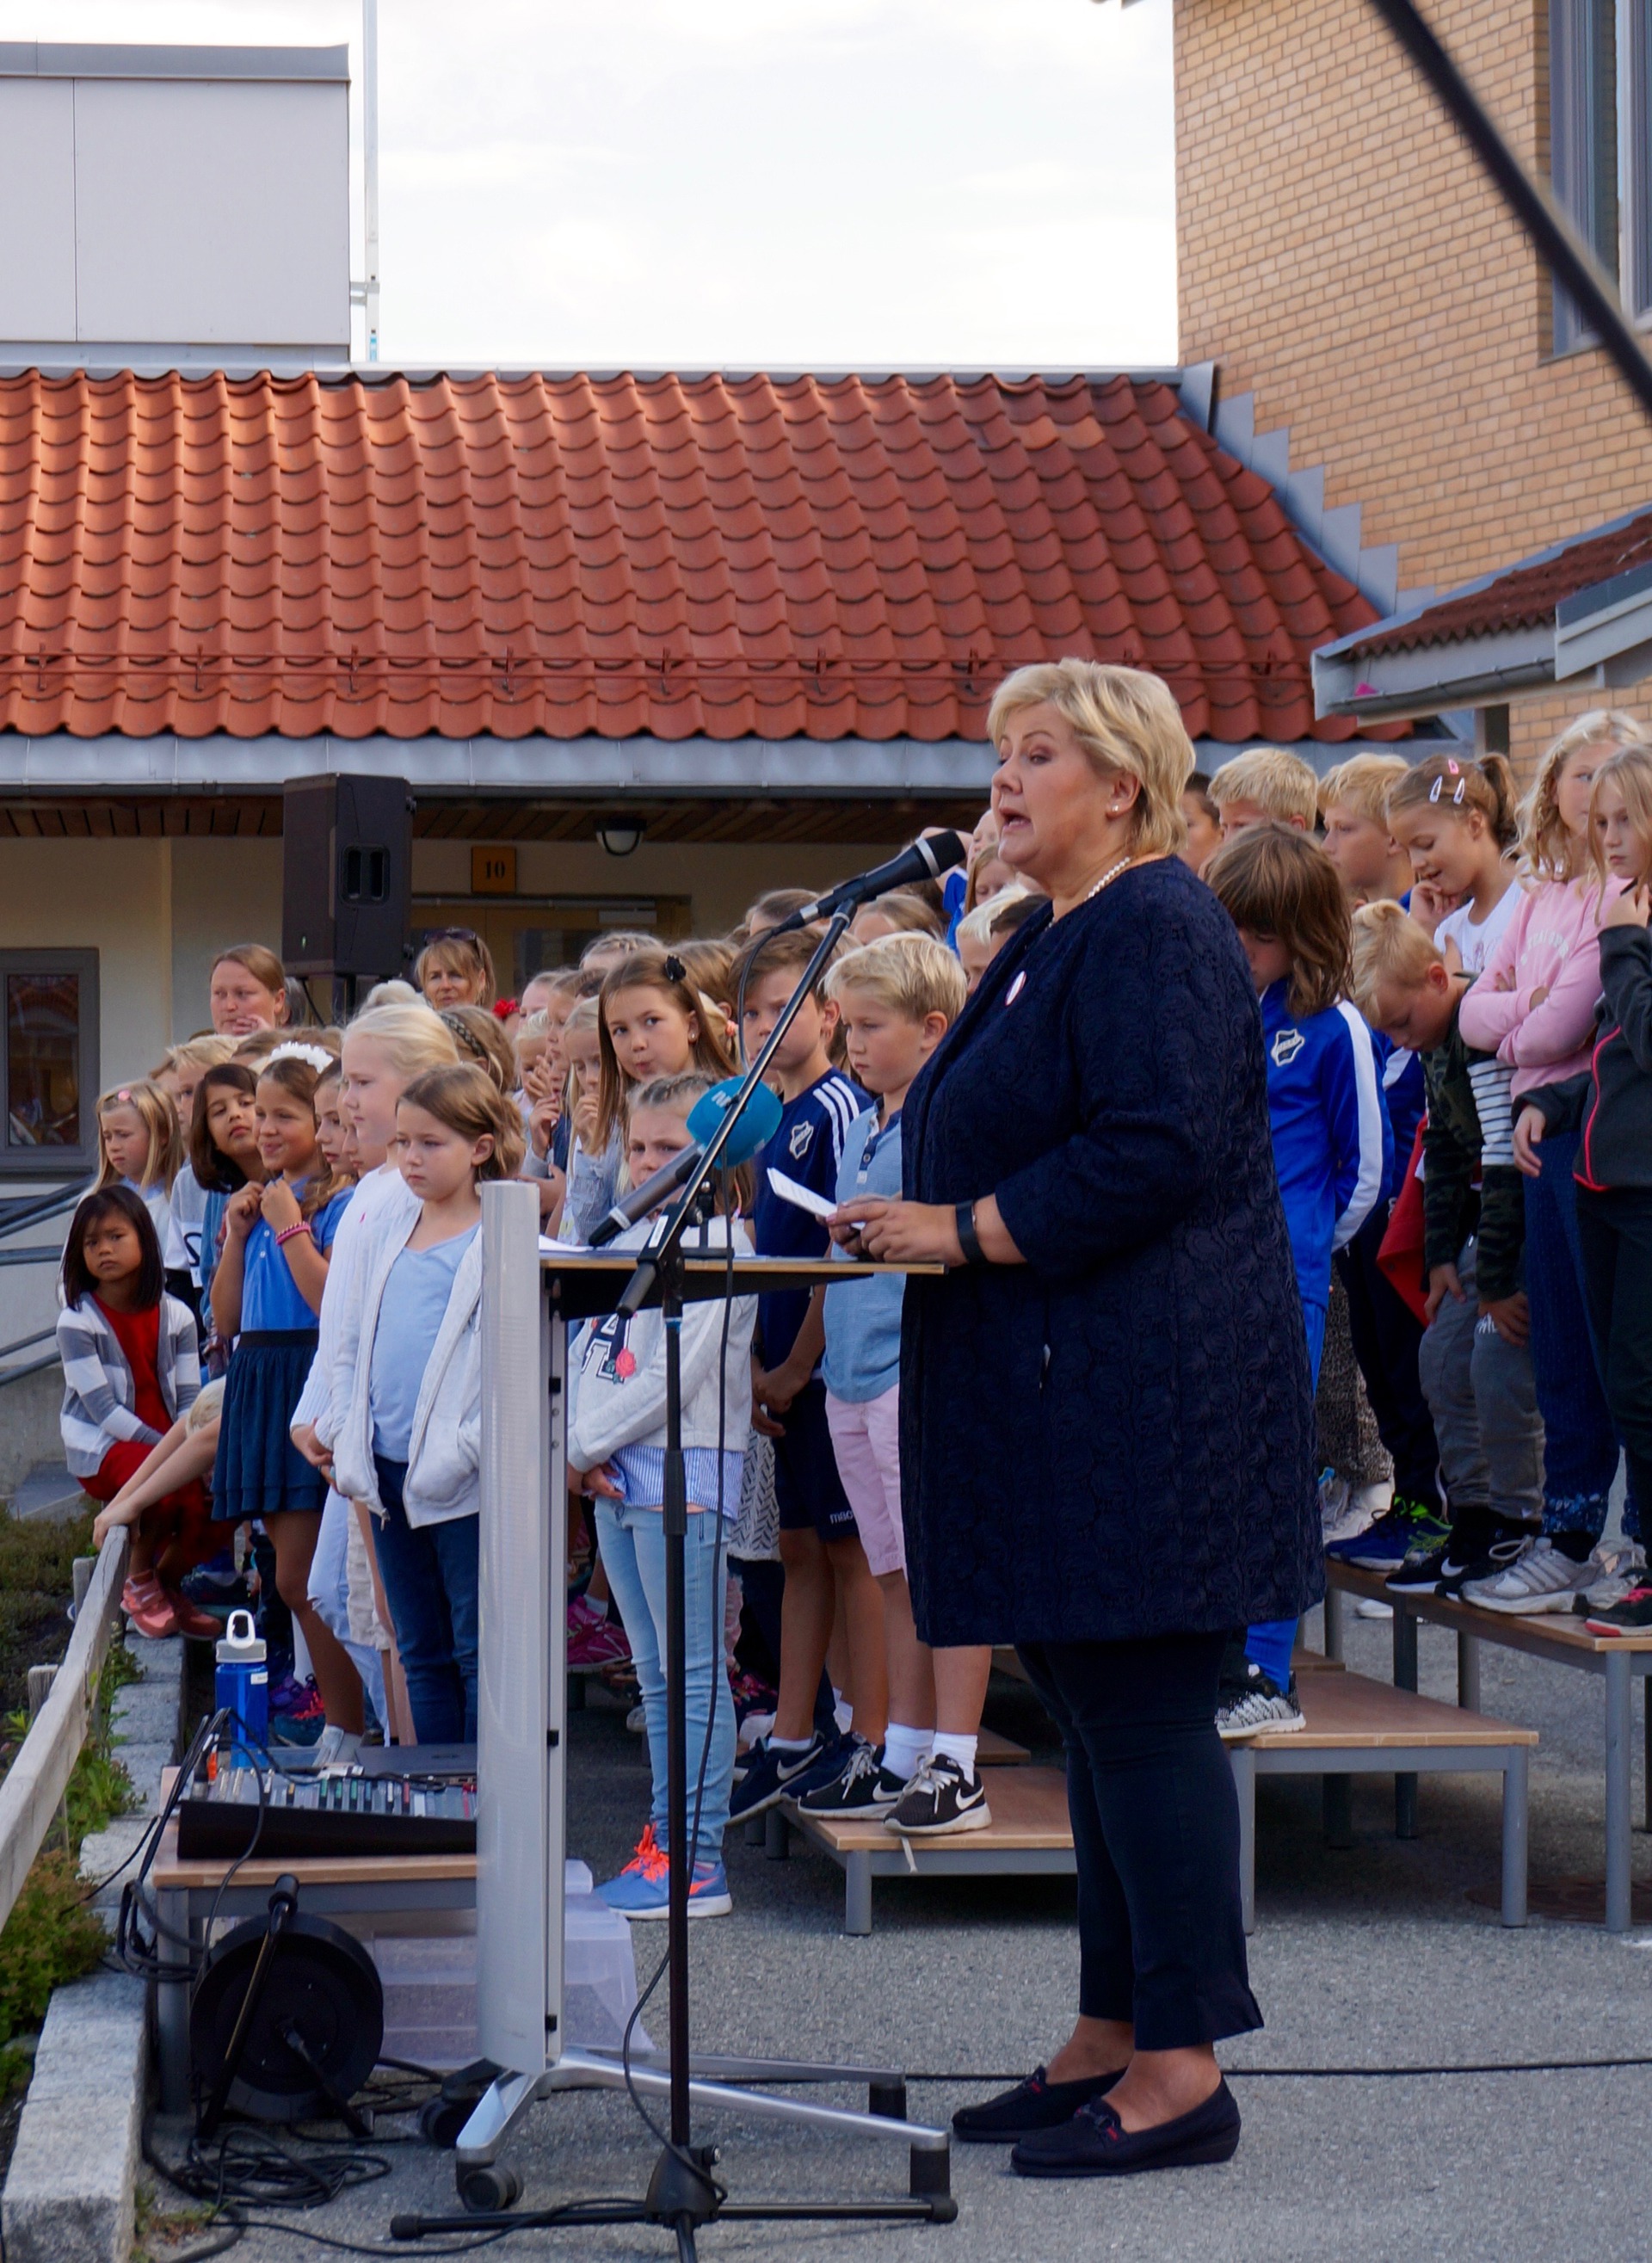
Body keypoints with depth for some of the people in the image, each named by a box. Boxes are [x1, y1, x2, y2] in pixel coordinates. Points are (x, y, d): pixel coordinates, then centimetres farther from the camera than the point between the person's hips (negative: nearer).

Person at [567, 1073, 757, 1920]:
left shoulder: (719, 1241, -9)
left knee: (693, 1671, -6)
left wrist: (580, 1445, -12)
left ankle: (699, 1859, -6)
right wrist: (580, 1450, -2)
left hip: (683, 1470, -8)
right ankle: (663, 1834, 18)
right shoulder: (627, 1241, 17)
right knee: (654, 1673, 12)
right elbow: (584, 1351, 15)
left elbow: (673, 1378, -16)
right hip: (616, 1475, 8)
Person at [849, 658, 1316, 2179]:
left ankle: (1183, 2069, -2)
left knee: (1142, 1709, -8)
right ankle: (1113, 2038, 20)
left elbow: (1155, 1149, -23)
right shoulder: (1060, 936, 18)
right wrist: (925, 1224, 9)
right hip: (1064, 1387, 10)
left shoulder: (1154, 929, -13)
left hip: (1143, 1394, -10)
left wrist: (969, 1232, -18)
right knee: (1099, 1712, 13)